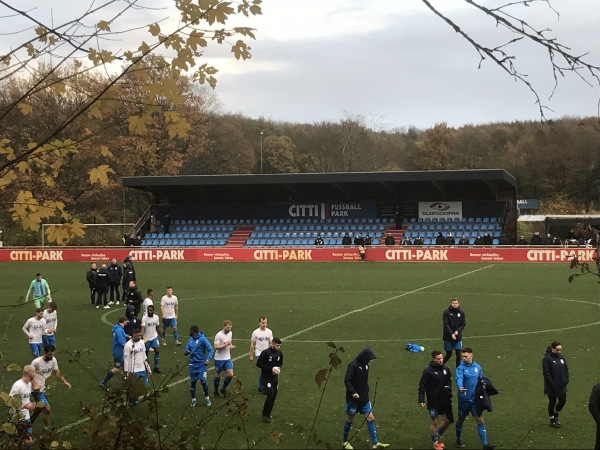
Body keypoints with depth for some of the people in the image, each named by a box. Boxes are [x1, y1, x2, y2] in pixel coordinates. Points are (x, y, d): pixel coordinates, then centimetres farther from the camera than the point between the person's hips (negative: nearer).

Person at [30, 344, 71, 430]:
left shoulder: (53, 360, -6)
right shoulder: (36, 362, -24)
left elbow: (56, 372, 8)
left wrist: (65, 382, -2)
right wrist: (34, 384, -26)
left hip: (45, 388, 8)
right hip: (37, 390, -8)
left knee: (40, 407, 25)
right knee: (47, 409, -12)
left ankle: (30, 421, 49)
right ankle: (48, 428, 6)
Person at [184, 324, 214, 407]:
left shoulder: (202, 339, -10)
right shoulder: (190, 340, 7)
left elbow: (211, 350, -10)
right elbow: (186, 350, 14)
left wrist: (208, 359, -23)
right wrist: (186, 352, -11)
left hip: (201, 364, -5)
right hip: (193, 364, 5)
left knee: (203, 381, -10)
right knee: (192, 382, 6)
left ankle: (207, 398, 12)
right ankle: (193, 399, 21)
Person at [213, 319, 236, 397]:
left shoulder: (230, 333, 4)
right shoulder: (218, 335, -19)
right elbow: (216, 347, -23)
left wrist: (231, 346, 1)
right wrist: (226, 344, -27)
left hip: (227, 358, 5)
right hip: (219, 358, -5)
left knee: (230, 374, -6)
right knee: (218, 375, 8)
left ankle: (223, 389, 15)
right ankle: (216, 391, 27)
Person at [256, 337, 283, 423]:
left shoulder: (279, 353, 1)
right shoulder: (265, 353, -17)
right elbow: (258, 364, -14)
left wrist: (279, 368, -6)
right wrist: (270, 369, -20)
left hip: (275, 377, 6)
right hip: (266, 377, -6)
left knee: (274, 396, 8)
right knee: (270, 395, -13)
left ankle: (268, 414, 22)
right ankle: (265, 415, 1)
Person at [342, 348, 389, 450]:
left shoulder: (365, 365, 6)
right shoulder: (353, 365, -17)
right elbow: (347, 380, -23)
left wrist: (366, 394, 16)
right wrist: (353, 392, -33)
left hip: (364, 398, 7)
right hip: (353, 398, -7)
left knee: (370, 418, 1)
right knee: (350, 419, 7)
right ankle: (344, 442, 24)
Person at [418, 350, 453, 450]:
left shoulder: (446, 369, 0)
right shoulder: (428, 370, -14)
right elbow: (422, 386, -11)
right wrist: (421, 400, -15)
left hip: (445, 400, 5)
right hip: (433, 401, -5)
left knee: (447, 420, 10)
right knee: (434, 421, 3)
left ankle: (437, 436, 34)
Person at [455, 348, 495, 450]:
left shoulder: (477, 367, 2)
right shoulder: (461, 368, -13)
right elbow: (459, 378, -33)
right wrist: (460, 387, -52)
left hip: (476, 399, 3)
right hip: (464, 399, -2)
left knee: (480, 421, -3)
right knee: (461, 419, 14)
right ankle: (458, 440, 36)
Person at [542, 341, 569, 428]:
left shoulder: (561, 357, 4)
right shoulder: (547, 358, -15)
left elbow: (566, 369, 10)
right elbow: (546, 372, -17)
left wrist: (566, 380, -1)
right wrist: (552, 383, -19)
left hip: (561, 385, 6)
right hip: (552, 387, -6)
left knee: (563, 400, 10)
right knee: (552, 402, 7)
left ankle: (555, 414, 36)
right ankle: (552, 420, 23)